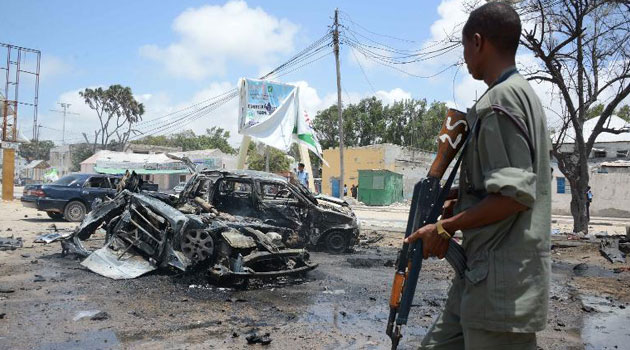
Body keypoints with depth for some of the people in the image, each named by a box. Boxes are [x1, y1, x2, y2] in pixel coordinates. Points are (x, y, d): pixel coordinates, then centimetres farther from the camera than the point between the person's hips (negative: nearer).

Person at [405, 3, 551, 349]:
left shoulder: (501, 98, -15)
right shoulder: (520, 93, 17)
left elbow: (515, 194, -21)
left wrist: (445, 227, -12)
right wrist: (450, 204, 15)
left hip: (501, 280, -10)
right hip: (485, 271, 10)